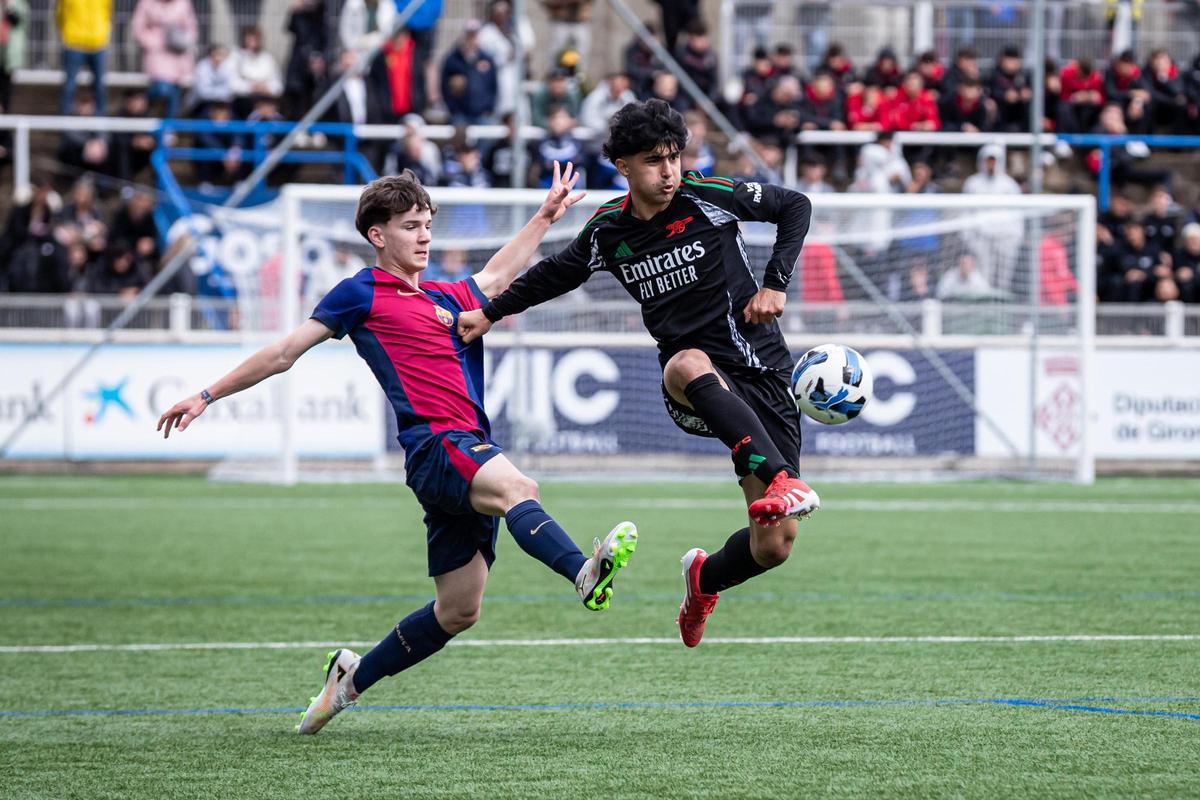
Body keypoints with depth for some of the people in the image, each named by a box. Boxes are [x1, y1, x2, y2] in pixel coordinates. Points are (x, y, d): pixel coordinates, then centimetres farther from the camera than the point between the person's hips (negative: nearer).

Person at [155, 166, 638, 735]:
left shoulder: (448, 298, 24)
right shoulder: (362, 294, 5)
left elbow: (495, 277, 47)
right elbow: (283, 354, 9)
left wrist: (545, 217, 49)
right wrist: (207, 396, 10)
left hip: (472, 454, 8)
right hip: (434, 446, -8)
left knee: (458, 611, 6)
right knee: (517, 488, -37)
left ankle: (353, 675, 24)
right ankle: (585, 574, -65)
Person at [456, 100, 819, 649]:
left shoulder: (709, 199, -4)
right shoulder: (608, 231, 5)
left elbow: (795, 206, 9)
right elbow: (556, 274, 25)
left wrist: (775, 284, -1)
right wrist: (490, 313, 20)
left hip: (762, 372, -1)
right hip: (692, 392, 1)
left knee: (773, 546, -9)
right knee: (690, 364, -42)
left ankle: (706, 578, 27)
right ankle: (780, 480, -53)